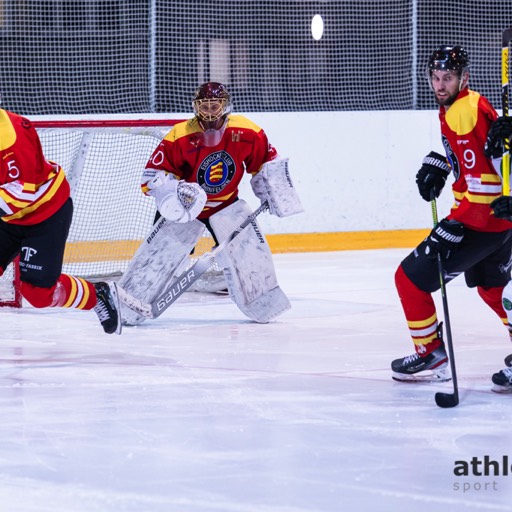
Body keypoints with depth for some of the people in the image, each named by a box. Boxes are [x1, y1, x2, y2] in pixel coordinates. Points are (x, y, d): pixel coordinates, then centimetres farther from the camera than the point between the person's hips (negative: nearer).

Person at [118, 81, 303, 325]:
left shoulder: (248, 133, -16)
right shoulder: (179, 136, -24)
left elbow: (267, 162, 2)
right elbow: (154, 174, -20)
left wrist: (274, 193, -2)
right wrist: (174, 193, -35)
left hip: (226, 204, 2)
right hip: (185, 204, -2)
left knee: (249, 248, -9)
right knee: (160, 252, -11)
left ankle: (263, 304, 10)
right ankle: (126, 308, -4)